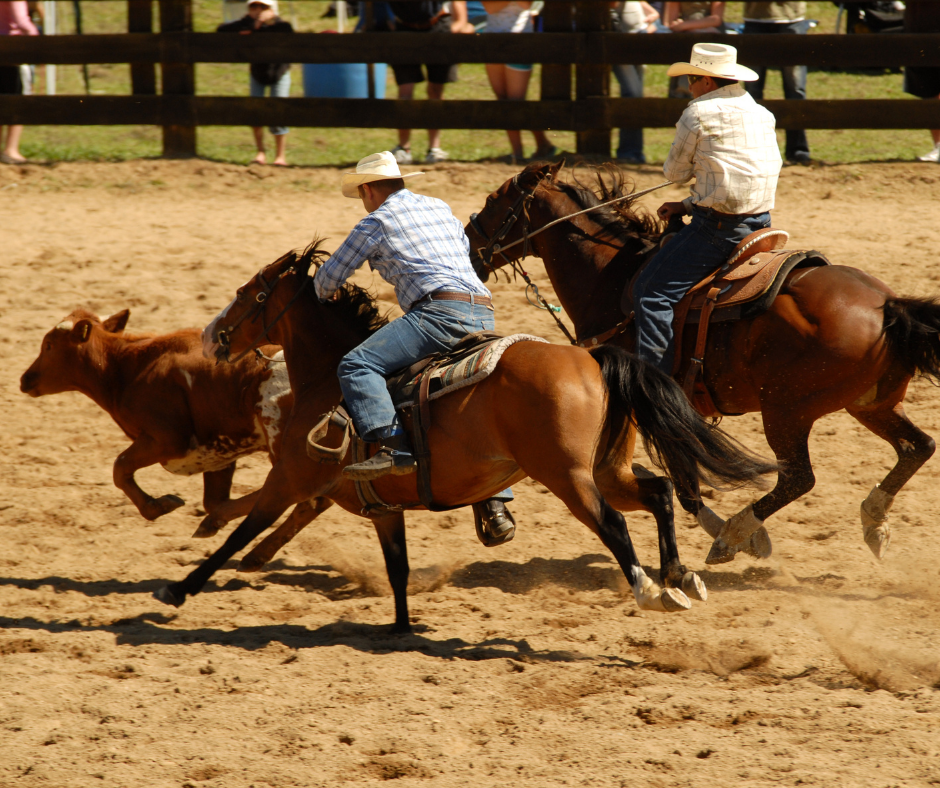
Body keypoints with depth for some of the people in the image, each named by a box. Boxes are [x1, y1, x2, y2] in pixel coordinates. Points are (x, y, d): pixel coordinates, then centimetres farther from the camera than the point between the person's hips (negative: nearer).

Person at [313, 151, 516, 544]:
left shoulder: (377, 222, 7)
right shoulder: (441, 208, 27)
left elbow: (328, 277, 14)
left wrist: (324, 294, 35)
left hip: (439, 312, -8)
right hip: (483, 316, 8)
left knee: (357, 366, -14)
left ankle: (394, 448, -31)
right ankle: (496, 507, 14)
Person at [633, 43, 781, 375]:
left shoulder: (699, 112, -8)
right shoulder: (762, 114, 15)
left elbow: (675, 172, 1)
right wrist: (689, 206, 17)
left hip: (718, 227, -9)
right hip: (760, 222, 9)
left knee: (652, 292, -8)